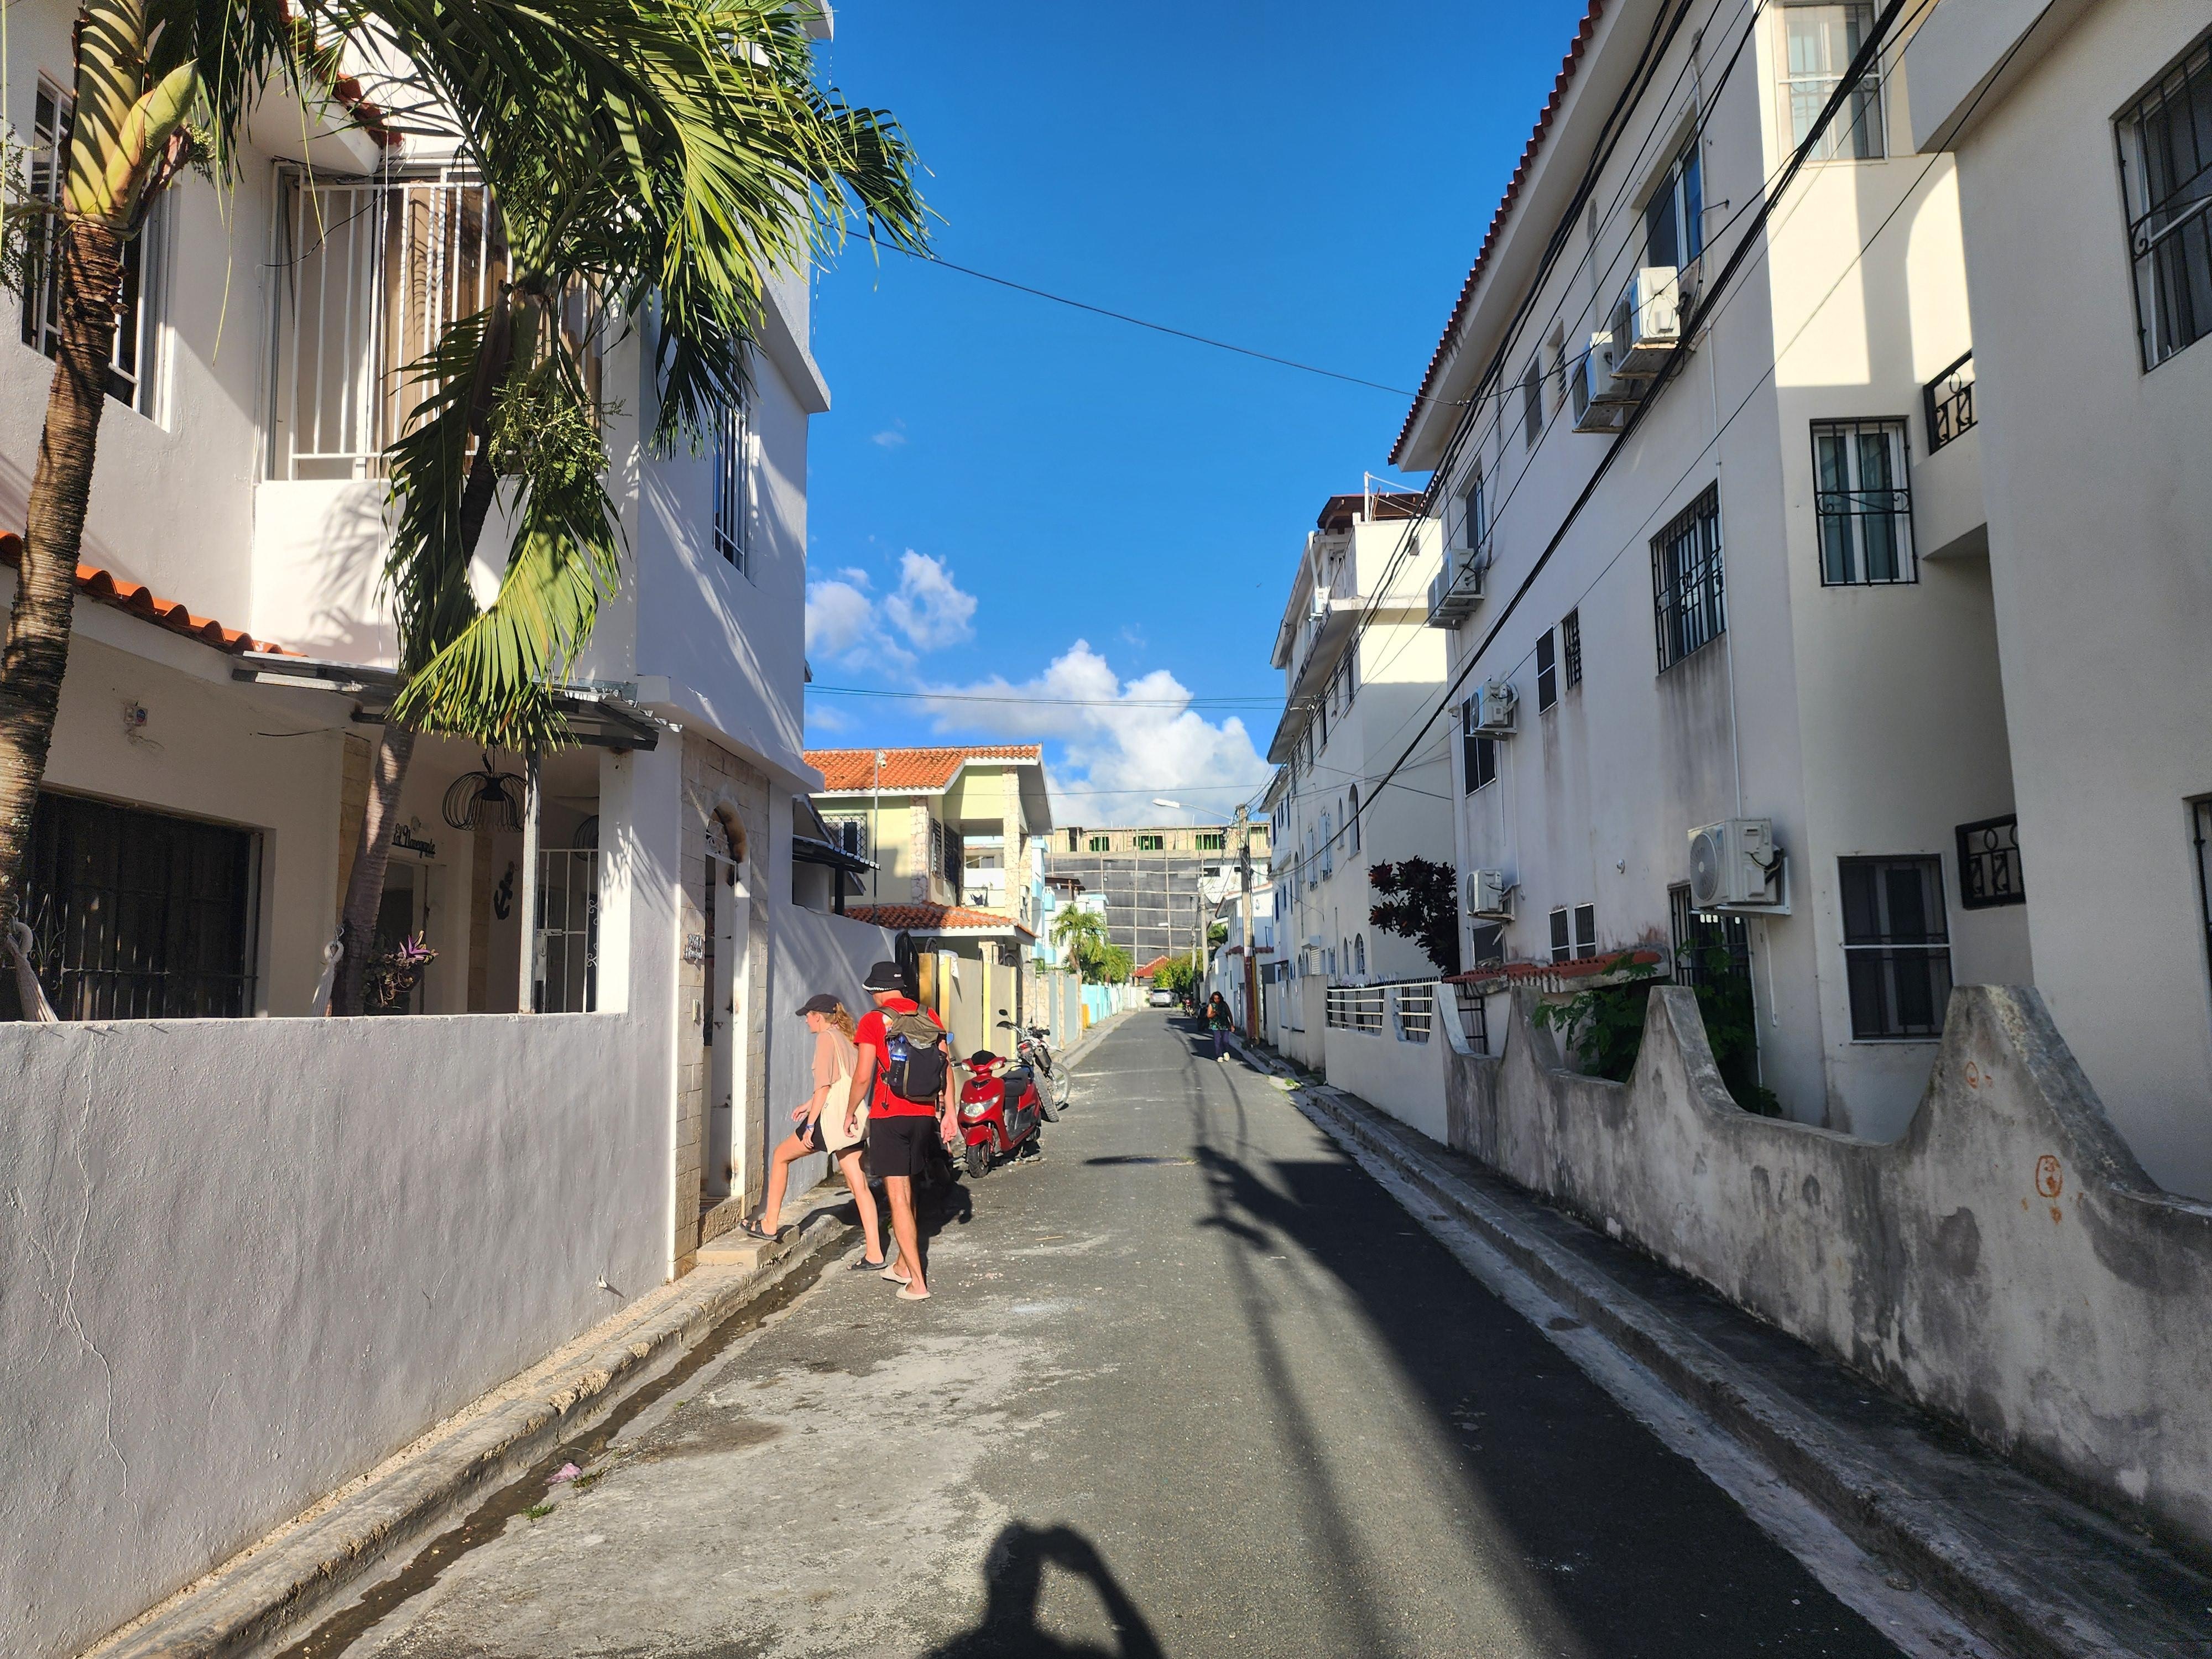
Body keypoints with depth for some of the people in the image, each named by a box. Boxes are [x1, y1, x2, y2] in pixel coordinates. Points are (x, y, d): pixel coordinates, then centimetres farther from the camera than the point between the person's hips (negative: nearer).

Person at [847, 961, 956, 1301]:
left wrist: (850, 1113, 3)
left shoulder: (873, 1021, -8)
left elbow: (864, 1076, -11)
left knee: (898, 1198, -2)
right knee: (907, 1190, 21)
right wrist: (949, 1112, 8)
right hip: (925, 1114, 5)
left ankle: (917, 1283, -5)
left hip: (889, 1116, -5)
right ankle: (903, 1265, 33)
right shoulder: (929, 1017, 6)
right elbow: (946, 1065, 4)